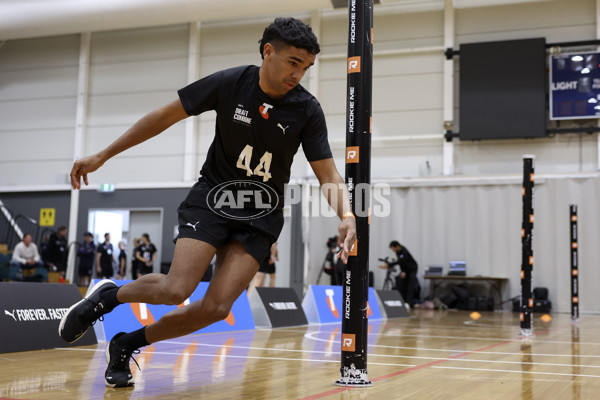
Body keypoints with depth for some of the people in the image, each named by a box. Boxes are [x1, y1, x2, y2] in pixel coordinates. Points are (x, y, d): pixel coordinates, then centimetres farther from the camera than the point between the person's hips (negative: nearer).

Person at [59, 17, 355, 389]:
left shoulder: (307, 109, -8)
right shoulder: (230, 83, -11)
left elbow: (328, 172, -6)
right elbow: (165, 116, -3)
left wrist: (346, 215, -27)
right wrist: (102, 156, -1)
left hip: (261, 216, 2)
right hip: (212, 197, -2)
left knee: (216, 308, -12)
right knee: (176, 290, -20)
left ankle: (128, 344, 10)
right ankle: (107, 295, 11)